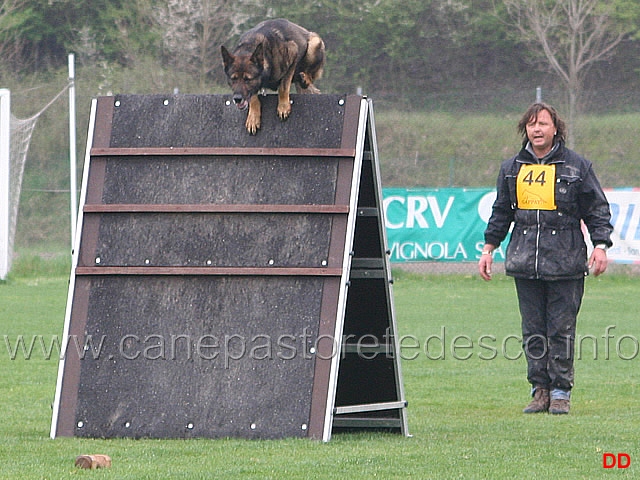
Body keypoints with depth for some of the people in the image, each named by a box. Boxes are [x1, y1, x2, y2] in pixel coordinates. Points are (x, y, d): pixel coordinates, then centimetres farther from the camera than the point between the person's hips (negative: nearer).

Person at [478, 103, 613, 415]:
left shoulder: (577, 167, 4)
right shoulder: (511, 169, 14)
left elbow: (597, 209, 5)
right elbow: (501, 213, 22)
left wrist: (600, 245, -5)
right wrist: (489, 248, 16)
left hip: (565, 262, -3)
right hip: (525, 263, 3)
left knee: (561, 328, -4)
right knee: (533, 330, 3)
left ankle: (561, 391, 3)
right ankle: (540, 389, 10)